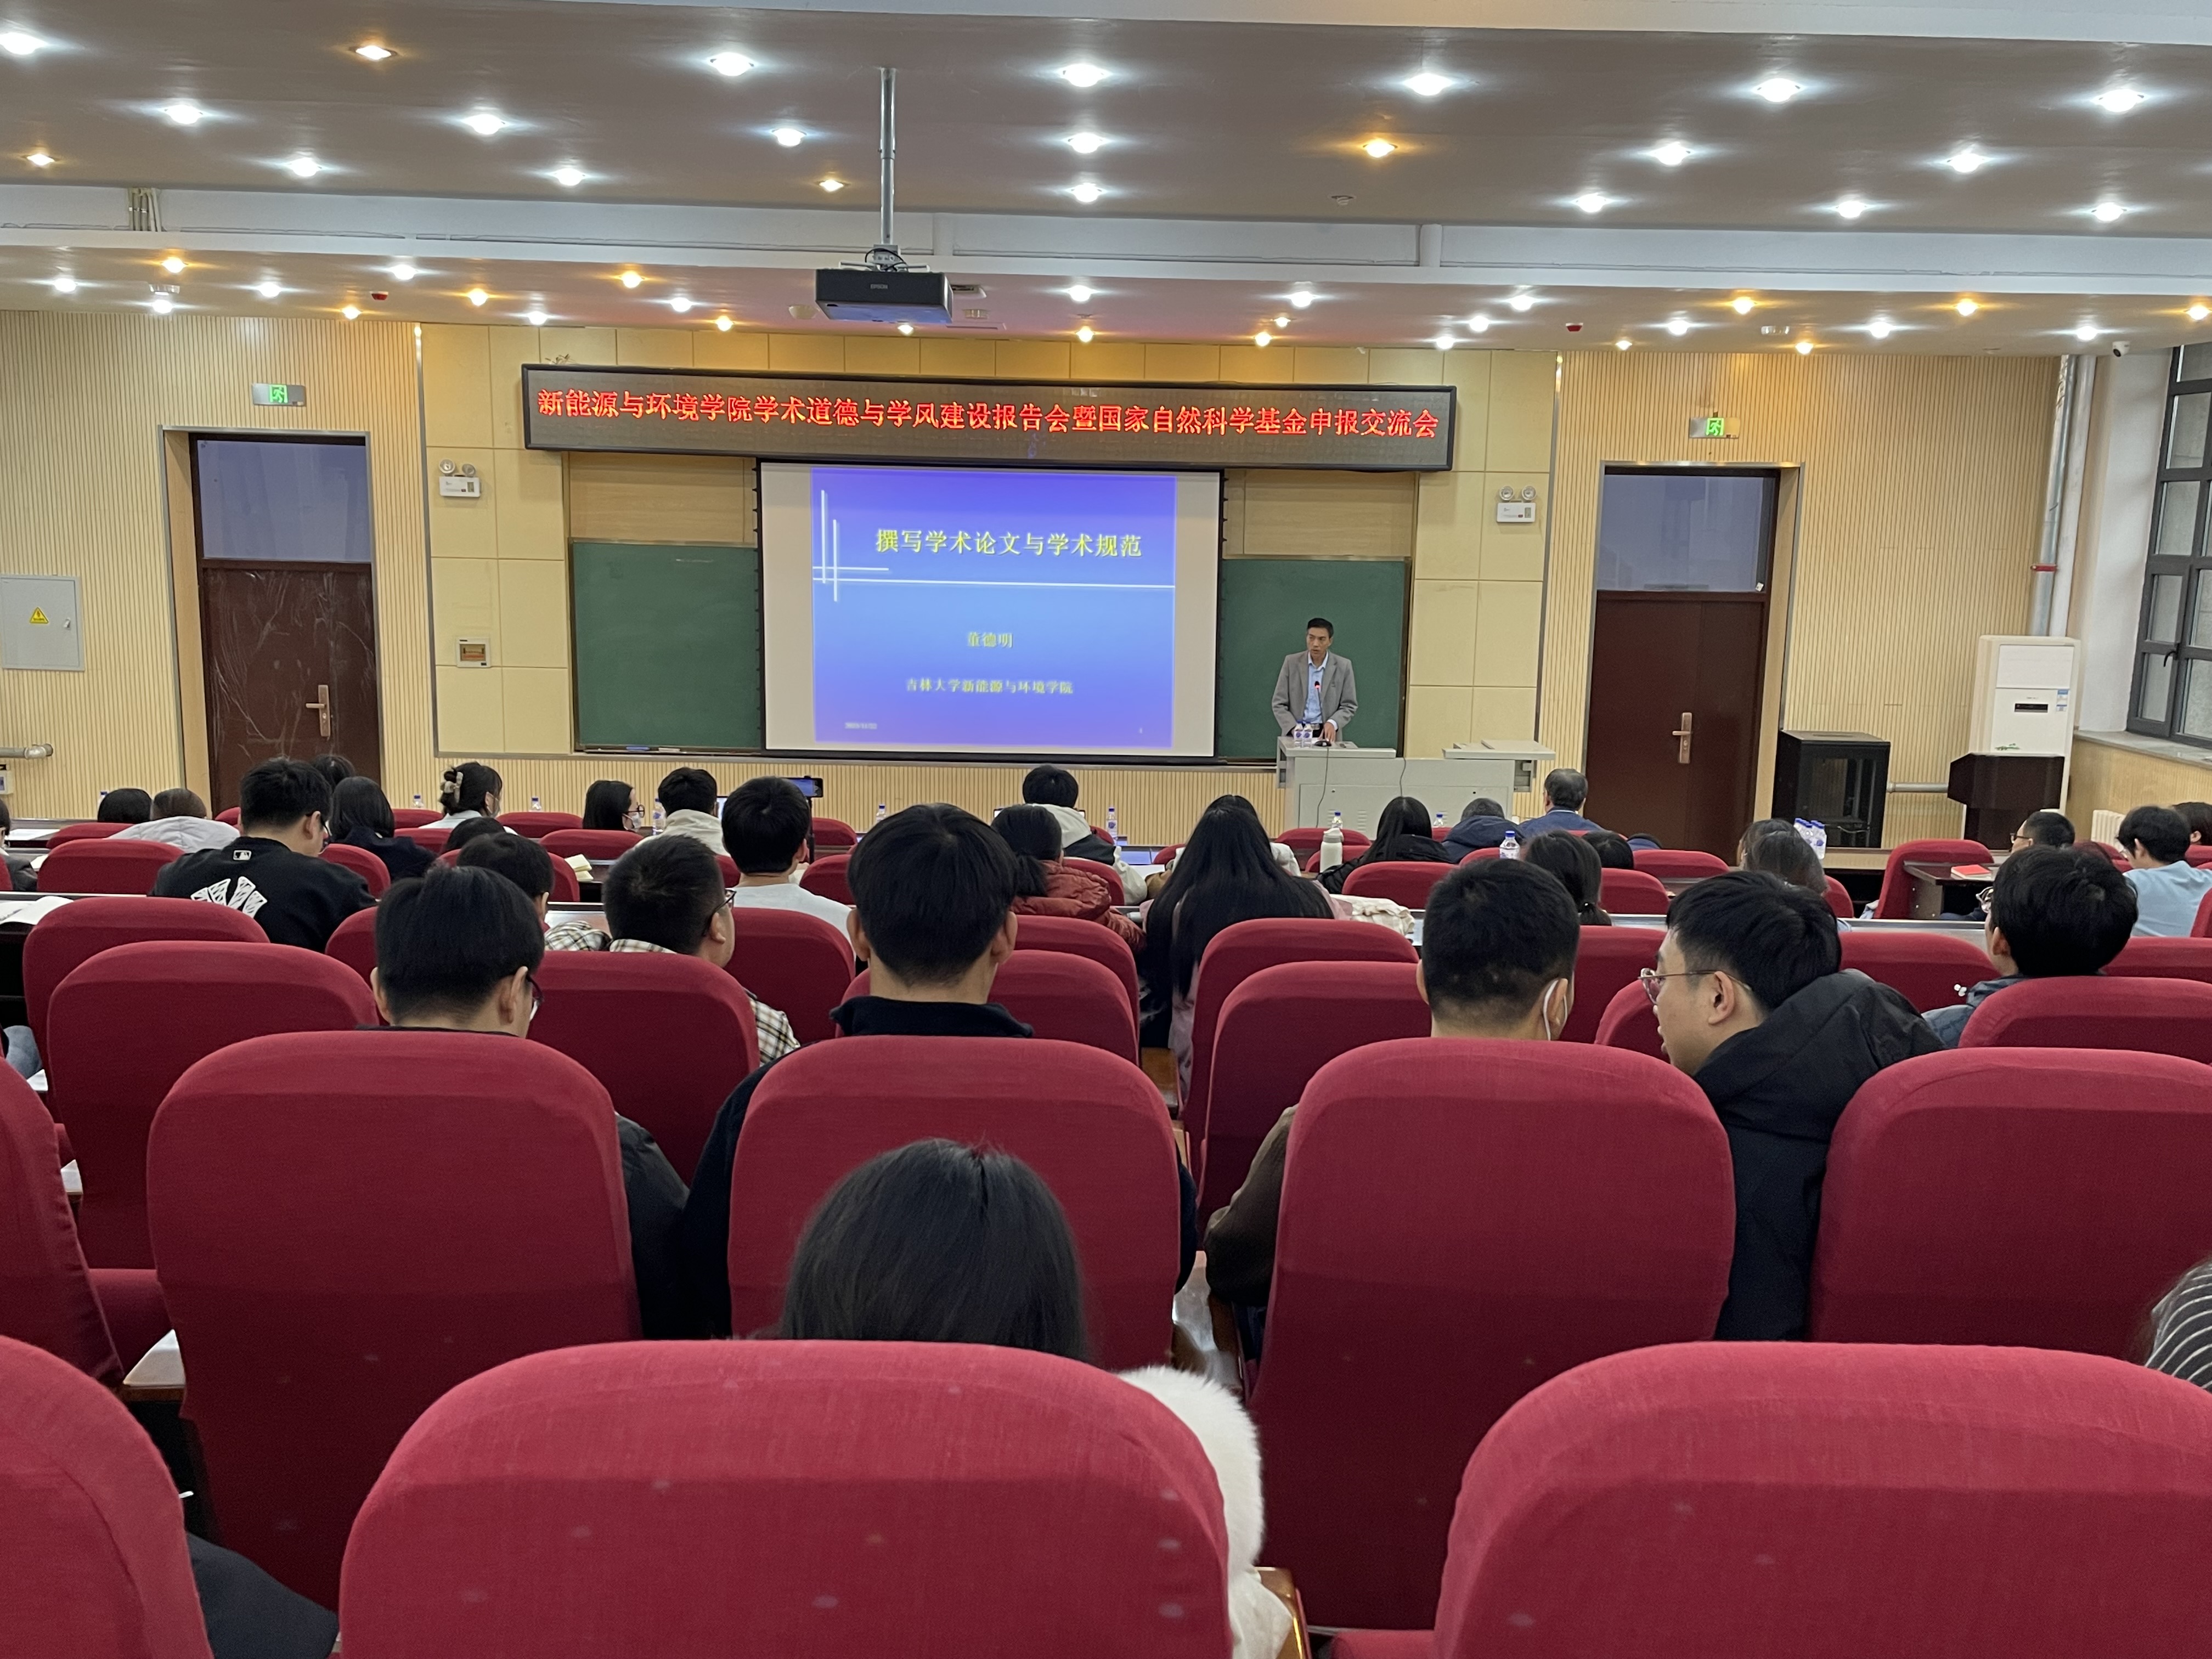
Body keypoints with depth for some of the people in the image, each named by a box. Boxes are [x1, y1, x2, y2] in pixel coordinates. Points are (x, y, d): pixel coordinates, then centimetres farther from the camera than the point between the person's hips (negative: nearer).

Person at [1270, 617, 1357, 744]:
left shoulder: (1343, 666, 2)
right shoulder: (1292, 662, 3)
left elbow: (1349, 706, 6)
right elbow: (1280, 704, 3)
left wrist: (1333, 723, -13)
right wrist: (1295, 729, -12)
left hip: (1327, 733, 0)